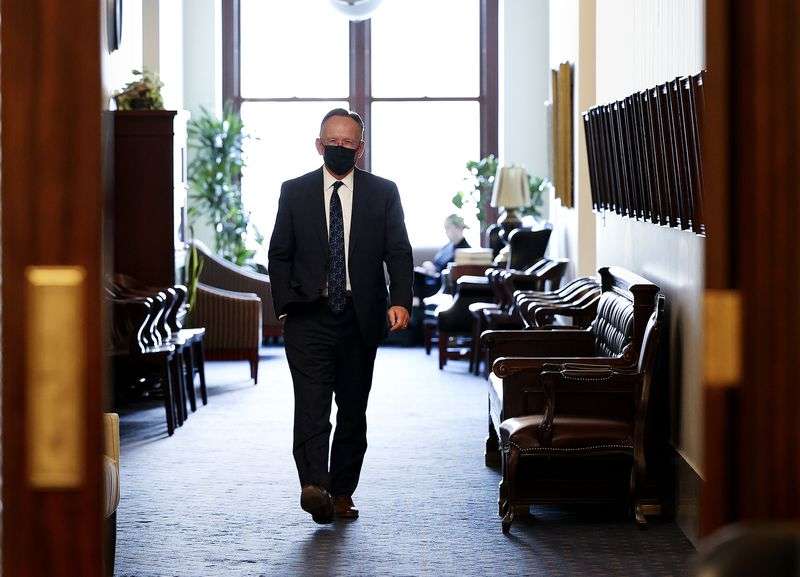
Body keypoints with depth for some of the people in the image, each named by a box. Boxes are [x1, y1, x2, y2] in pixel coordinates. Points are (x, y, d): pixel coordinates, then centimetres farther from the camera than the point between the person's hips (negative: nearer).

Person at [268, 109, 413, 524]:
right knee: (311, 403, -15)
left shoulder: (382, 193, 6)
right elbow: (279, 254, 9)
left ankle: (342, 492, 16)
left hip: (361, 317, 1)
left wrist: (400, 300, -15)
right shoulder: (295, 192, 7)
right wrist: (286, 305, -2)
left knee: (353, 408, 7)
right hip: (309, 318, -1)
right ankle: (313, 486, -26)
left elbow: (398, 252, 0)